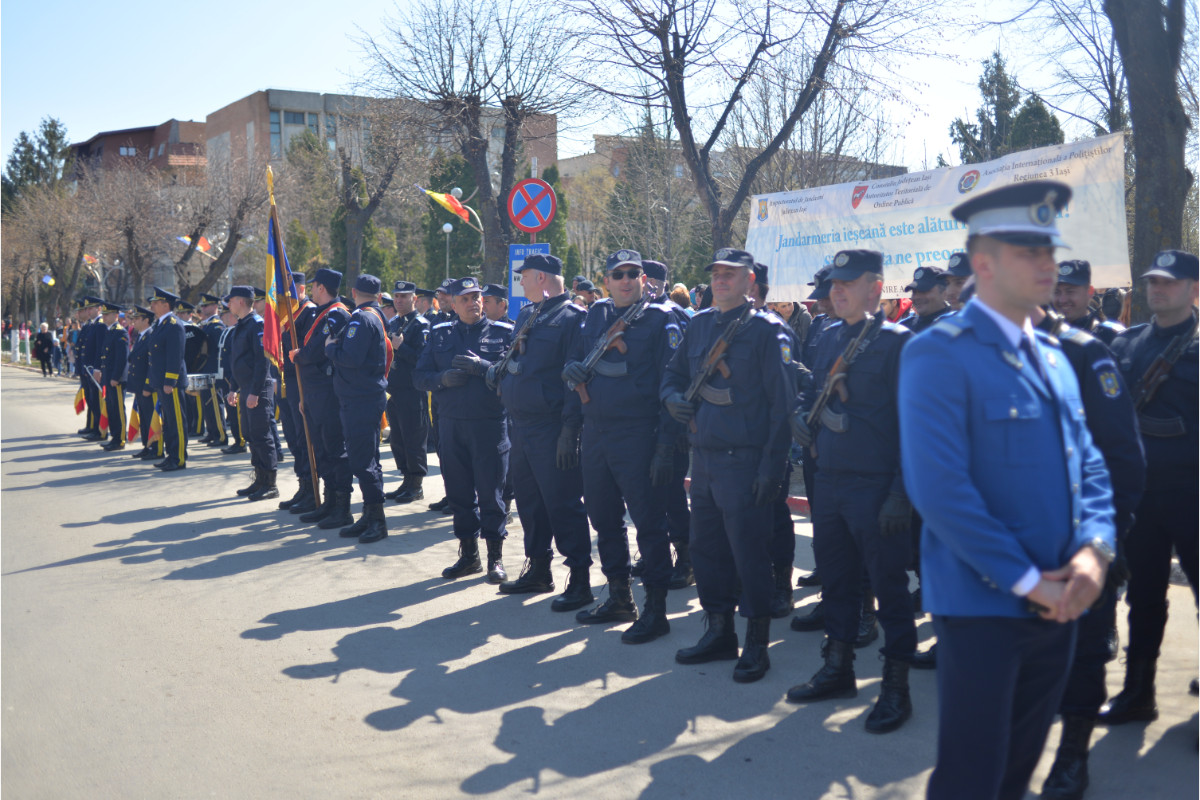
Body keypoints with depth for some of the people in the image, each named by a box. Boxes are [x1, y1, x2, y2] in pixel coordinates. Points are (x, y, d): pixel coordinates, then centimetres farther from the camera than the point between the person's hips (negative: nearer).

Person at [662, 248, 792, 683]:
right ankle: (719, 633, 28)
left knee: (749, 553, -1)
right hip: (702, 457, 7)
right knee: (705, 548, 13)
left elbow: (782, 403, -11)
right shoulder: (699, 324, 12)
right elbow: (673, 374, 22)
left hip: (743, 462, -7)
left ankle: (756, 644, 13)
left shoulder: (766, 330, -7)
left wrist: (771, 467, -16)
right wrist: (673, 397, -2)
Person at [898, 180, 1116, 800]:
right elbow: (939, 488, -21)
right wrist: (1027, 581, -18)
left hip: (1057, 603, 7)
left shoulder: (1052, 357, 13)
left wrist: (1094, 550, -6)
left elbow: (1090, 467, 13)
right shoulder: (938, 354, -13)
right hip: (984, 604, -7)